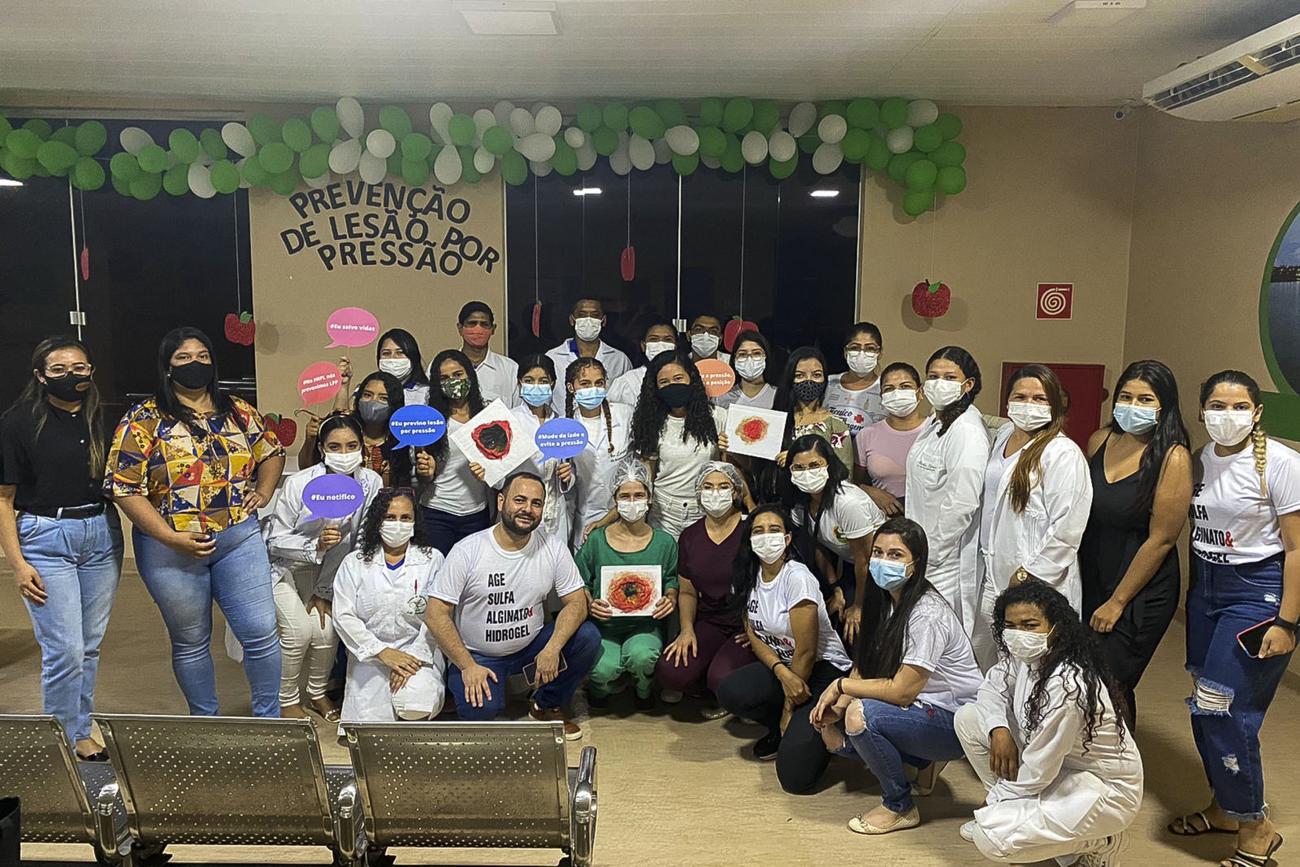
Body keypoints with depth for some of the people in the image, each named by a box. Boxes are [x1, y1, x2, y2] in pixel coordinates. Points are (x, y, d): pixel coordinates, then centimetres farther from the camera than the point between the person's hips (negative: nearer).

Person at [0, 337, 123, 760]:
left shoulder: (104, 419, 6)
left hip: (102, 534, 4)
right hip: (46, 540, -4)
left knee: (90, 645, 12)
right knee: (64, 650, -4)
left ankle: (82, 728, 28)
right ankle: (67, 739, 14)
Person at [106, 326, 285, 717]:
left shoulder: (238, 412, 6)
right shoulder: (144, 420, -6)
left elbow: (272, 452, 22)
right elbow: (124, 487, -10)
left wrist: (263, 493, 5)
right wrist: (171, 538, -16)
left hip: (239, 538, 2)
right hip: (171, 548, -2)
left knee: (261, 632, 1)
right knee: (191, 642, 13)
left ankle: (269, 717, 20)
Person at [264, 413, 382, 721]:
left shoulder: (371, 482, -20)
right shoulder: (299, 484, -28)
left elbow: (360, 544, -10)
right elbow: (275, 540, -18)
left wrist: (325, 592, -6)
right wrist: (315, 545, -37)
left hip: (324, 570, 3)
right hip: (282, 564, -3)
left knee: (327, 630, -11)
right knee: (299, 630, -17)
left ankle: (317, 692, 19)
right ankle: (287, 700, 9)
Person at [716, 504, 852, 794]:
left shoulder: (797, 577, -21)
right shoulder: (748, 577, -1)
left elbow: (806, 652, -18)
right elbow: (753, 634, 2)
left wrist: (789, 709, -8)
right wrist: (781, 672, -19)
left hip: (824, 670, -6)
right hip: (781, 665, 7)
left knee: (795, 775, -21)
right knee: (730, 693, -24)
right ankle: (782, 729, 5)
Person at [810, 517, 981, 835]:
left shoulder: (927, 615, -25)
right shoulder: (886, 601, 2)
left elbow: (902, 691, -25)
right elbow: (864, 666, 6)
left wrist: (841, 685, -15)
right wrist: (837, 704, -11)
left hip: (955, 723, -9)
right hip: (918, 708, 9)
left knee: (861, 715, -29)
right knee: (833, 733, 1)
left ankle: (900, 808, -6)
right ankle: (926, 763, 16)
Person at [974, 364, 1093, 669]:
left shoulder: (1063, 454, -15)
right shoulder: (1004, 436, 10)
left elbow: (1067, 529, -19)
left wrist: (1029, 575, -16)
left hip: (1040, 584, -8)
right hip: (995, 577, 8)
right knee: (984, 656, 15)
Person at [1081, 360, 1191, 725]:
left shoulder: (1173, 458, -14)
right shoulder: (1100, 441, 2)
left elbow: (1161, 539, -14)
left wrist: (1117, 603, -11)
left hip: (1141, 592, -5)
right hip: (1089, 580, 5)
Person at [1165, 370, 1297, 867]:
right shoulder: (1201, 461, 5)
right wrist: (1192, 594, 15)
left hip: (1256, 593, -6)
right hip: (1206, 589, 6)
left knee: (1223, 712, -7)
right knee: (1204, 709, 11)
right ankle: (1223, 809, 31)